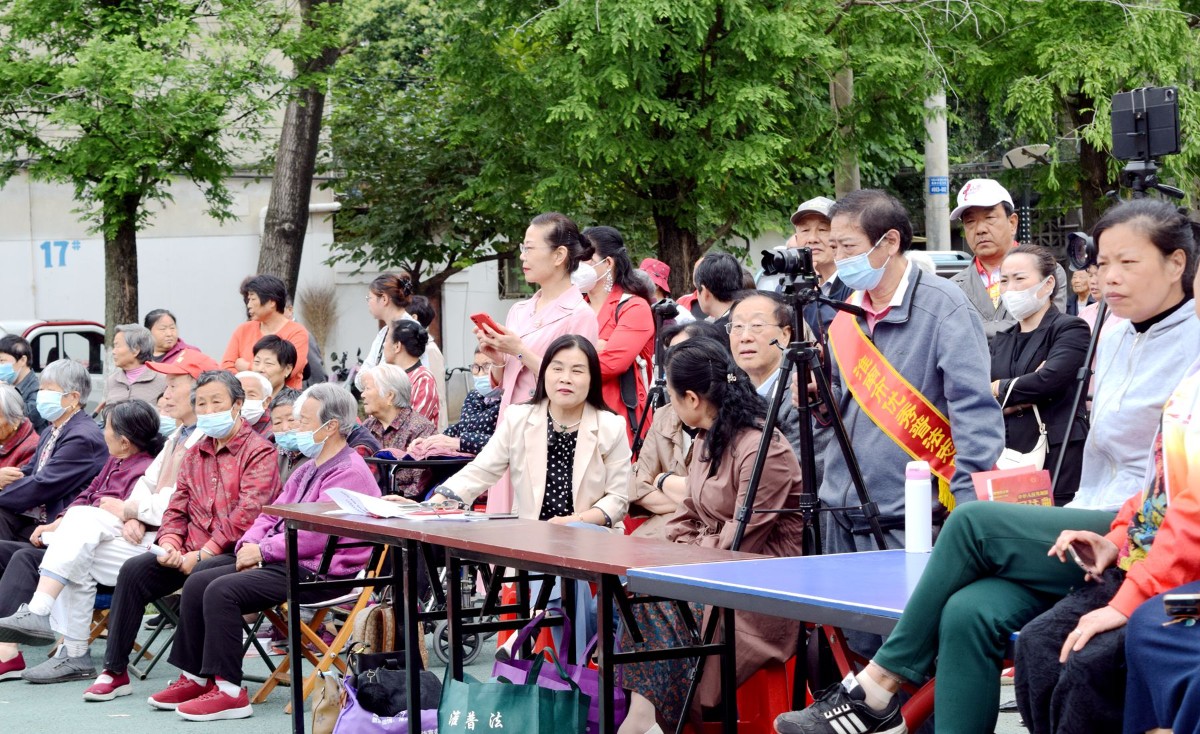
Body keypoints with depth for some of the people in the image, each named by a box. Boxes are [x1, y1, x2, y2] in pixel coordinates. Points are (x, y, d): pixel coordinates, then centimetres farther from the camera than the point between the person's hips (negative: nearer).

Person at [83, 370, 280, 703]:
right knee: (134, 569, -13)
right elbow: (177, 509, 18)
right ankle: (115, 672, -7)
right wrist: (170, 544, -4)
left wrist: (202, 554, -19)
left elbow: (248, 512, -16)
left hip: (232, 553, -7)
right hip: (190, 554, 7)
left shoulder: (259, 451, -4)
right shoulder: (194, 455, 20)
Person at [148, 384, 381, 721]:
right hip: (283, 560, 11)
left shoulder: (350, 473, -14)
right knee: (197, 581, 1)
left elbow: (314, 535, -23)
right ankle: (196, 677, 5)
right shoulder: (309, 469, 20)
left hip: (317, 572, -11)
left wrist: (262, 551, -15)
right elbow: (272, 515, 19)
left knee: (221, 589, -24)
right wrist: (249, 545, -1)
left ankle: (229, 691, -20)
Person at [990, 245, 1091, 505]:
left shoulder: (1070, 329, 1)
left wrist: (1001, 389, 0)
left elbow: (1049, 379, -15)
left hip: (1057, 459, -5)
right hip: (1006, 461, 5)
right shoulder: (1001, 340, 20)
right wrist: (1022, 400, -11)